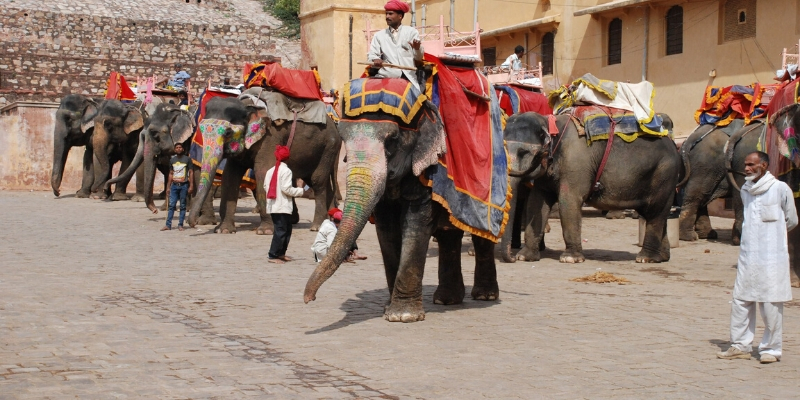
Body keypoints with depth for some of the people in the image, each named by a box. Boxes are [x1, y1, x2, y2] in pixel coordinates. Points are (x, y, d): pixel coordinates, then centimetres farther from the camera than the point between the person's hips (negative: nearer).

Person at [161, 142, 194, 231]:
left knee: (183, 206, 1)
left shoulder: (187, 159, 2)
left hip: (184, 185, -3)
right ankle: (168, 225, -3)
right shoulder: (172, 160, 12)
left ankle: (180, 225, 6)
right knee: (171, 205, -3)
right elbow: (171, 174, 16)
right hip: (174, 185, 3)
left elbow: (190, 173, 1)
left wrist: (191, 185, -6)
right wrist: (168, 186, 11)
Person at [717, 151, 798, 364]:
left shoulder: (780, 189, -7)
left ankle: (771, 349, 9)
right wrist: (758, 235, 9)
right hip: (747, 256, 6)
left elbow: (791, 221, 3)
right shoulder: (745, 190, 12)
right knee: (740, 300, 5)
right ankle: (740, 346, 14)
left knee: (771, 303, -1)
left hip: (772, 257, -6)